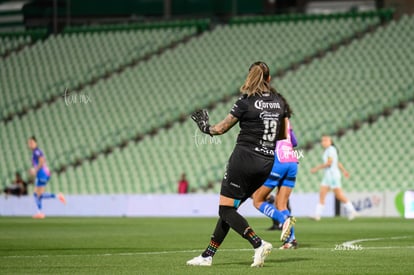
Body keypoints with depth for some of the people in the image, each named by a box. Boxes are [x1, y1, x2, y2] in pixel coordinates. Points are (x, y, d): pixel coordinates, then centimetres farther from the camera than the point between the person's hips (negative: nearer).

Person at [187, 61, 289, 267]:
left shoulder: (246, 102, -10)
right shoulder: (279, 102, 7)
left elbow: (221, 128, -2)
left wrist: (206, 128, 18)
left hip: (244, 158, -7)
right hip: (266, 164, 7)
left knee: (226, 209, -1)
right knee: (229, 208, 14)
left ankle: (259, 244, -18)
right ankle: (208, 255, 15)